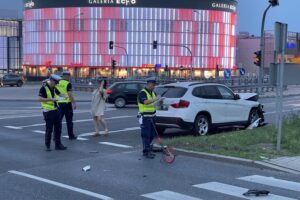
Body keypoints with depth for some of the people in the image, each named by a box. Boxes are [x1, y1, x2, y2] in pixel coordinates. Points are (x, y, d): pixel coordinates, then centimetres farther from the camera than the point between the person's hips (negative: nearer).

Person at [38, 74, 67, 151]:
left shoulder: (54, 88, 11)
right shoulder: (44, 88, -12)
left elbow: (59, 94, 26)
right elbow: (40, 99, -21)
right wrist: (51, 99, -27)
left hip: (56, 110, 7)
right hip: (48, 111, -7)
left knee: (58, 128, 9)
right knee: (49, 129, -1)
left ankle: (58, 144, 19)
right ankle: (47, 146, 11)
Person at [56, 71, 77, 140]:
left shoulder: (57, 83, 8)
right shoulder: (68, 83, -10)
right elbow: (70, 94, -17)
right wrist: (74, 102, -12)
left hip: (59, 103, 5)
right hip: (67, 103, -5)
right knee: (69, 120, 6)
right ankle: (71, 135, 13)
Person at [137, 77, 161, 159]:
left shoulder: (153, 93, 13)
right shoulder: (142, 93, -13)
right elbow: (146, 102, -30)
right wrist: (155, 99, -32)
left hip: (152, 116, 8)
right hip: (145, 116, -8)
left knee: (151, 135, 13)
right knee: (146, 135, -5)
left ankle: (147, 149, 24)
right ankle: (146, 152, -2)